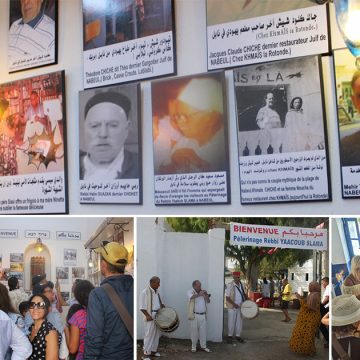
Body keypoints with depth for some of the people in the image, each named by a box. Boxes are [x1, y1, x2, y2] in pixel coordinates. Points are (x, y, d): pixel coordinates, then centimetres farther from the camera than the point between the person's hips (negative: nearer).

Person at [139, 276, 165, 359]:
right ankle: (146, 353, 4)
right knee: (149, 335, -4)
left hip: (158, 316, 8)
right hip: (150, 317, -8)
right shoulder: (145, 292, -14)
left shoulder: (157, 291, 10)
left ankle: (153, 350, 27)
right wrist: (147, 315, -23)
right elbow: (142, 307, -17)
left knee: (157, 334, 14)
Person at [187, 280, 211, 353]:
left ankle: (203, 346, 16)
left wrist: (206, 295, -8)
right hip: (194, 315, -4)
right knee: (194, 331, 3)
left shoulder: (202, 292, 11)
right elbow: (192, 297, -27)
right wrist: (199, 294, -35)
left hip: (203, 315, 4)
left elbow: (208, 301, 10)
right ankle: (194, 346, 15)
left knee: (203, 331, 7)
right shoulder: (190, 292, -4)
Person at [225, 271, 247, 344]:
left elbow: (244, 293, 16)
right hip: (232, 307, -5)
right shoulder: (230, 285, -15)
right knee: (231, 322, 5)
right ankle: (230, 336, 20)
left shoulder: (241, 285, 2)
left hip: (240, 306, 5)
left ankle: (238, 335, 26)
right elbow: (227, 297, -15)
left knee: (239, 321, 12)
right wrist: (234, 304, -23)